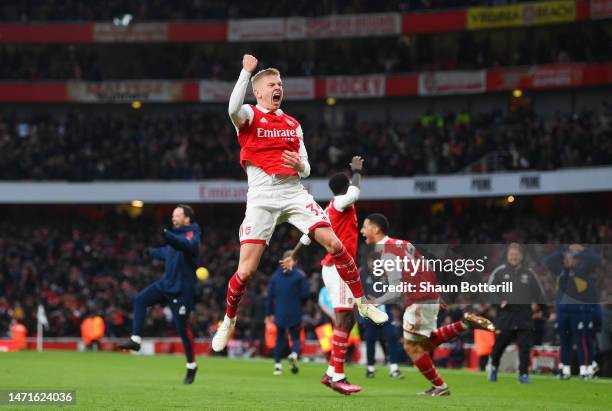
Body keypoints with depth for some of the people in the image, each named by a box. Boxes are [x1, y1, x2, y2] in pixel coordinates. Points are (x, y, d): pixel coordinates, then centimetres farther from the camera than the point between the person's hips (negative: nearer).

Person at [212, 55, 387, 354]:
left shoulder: (292, 124, 18)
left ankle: (362, 303, 4)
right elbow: (233, 108, -25)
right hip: (261, 197, -4)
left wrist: (300, 165, -4)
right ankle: (228, 321, 15)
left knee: (335, 244, -10)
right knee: (246, 270, -9)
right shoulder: (250, 116, 2)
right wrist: (247, 71, -21)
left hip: (293, 192, 4)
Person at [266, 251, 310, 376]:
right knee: (296, 337, 5)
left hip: (279, 313, 3)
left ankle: (277, 364, 5)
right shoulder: (299, 275, -5)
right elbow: (305, 293, -8)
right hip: (295, 313, -2)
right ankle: (294, 353, -26)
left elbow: (270, 295, 6)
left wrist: (270, 313, 11)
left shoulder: (275, 276, 6)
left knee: (280, 338, 13)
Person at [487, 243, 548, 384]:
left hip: (525, 316, 1)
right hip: (505, 315, -1)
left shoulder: (529, 273, 9)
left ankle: (524, 374, -1)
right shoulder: (500, 272, 2)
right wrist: (498, 302, -11)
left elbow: (539, 292, 18)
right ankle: (493, 367, 30)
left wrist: (542, 310, 15)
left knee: (525, 347, -5)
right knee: (499, 345, 7)